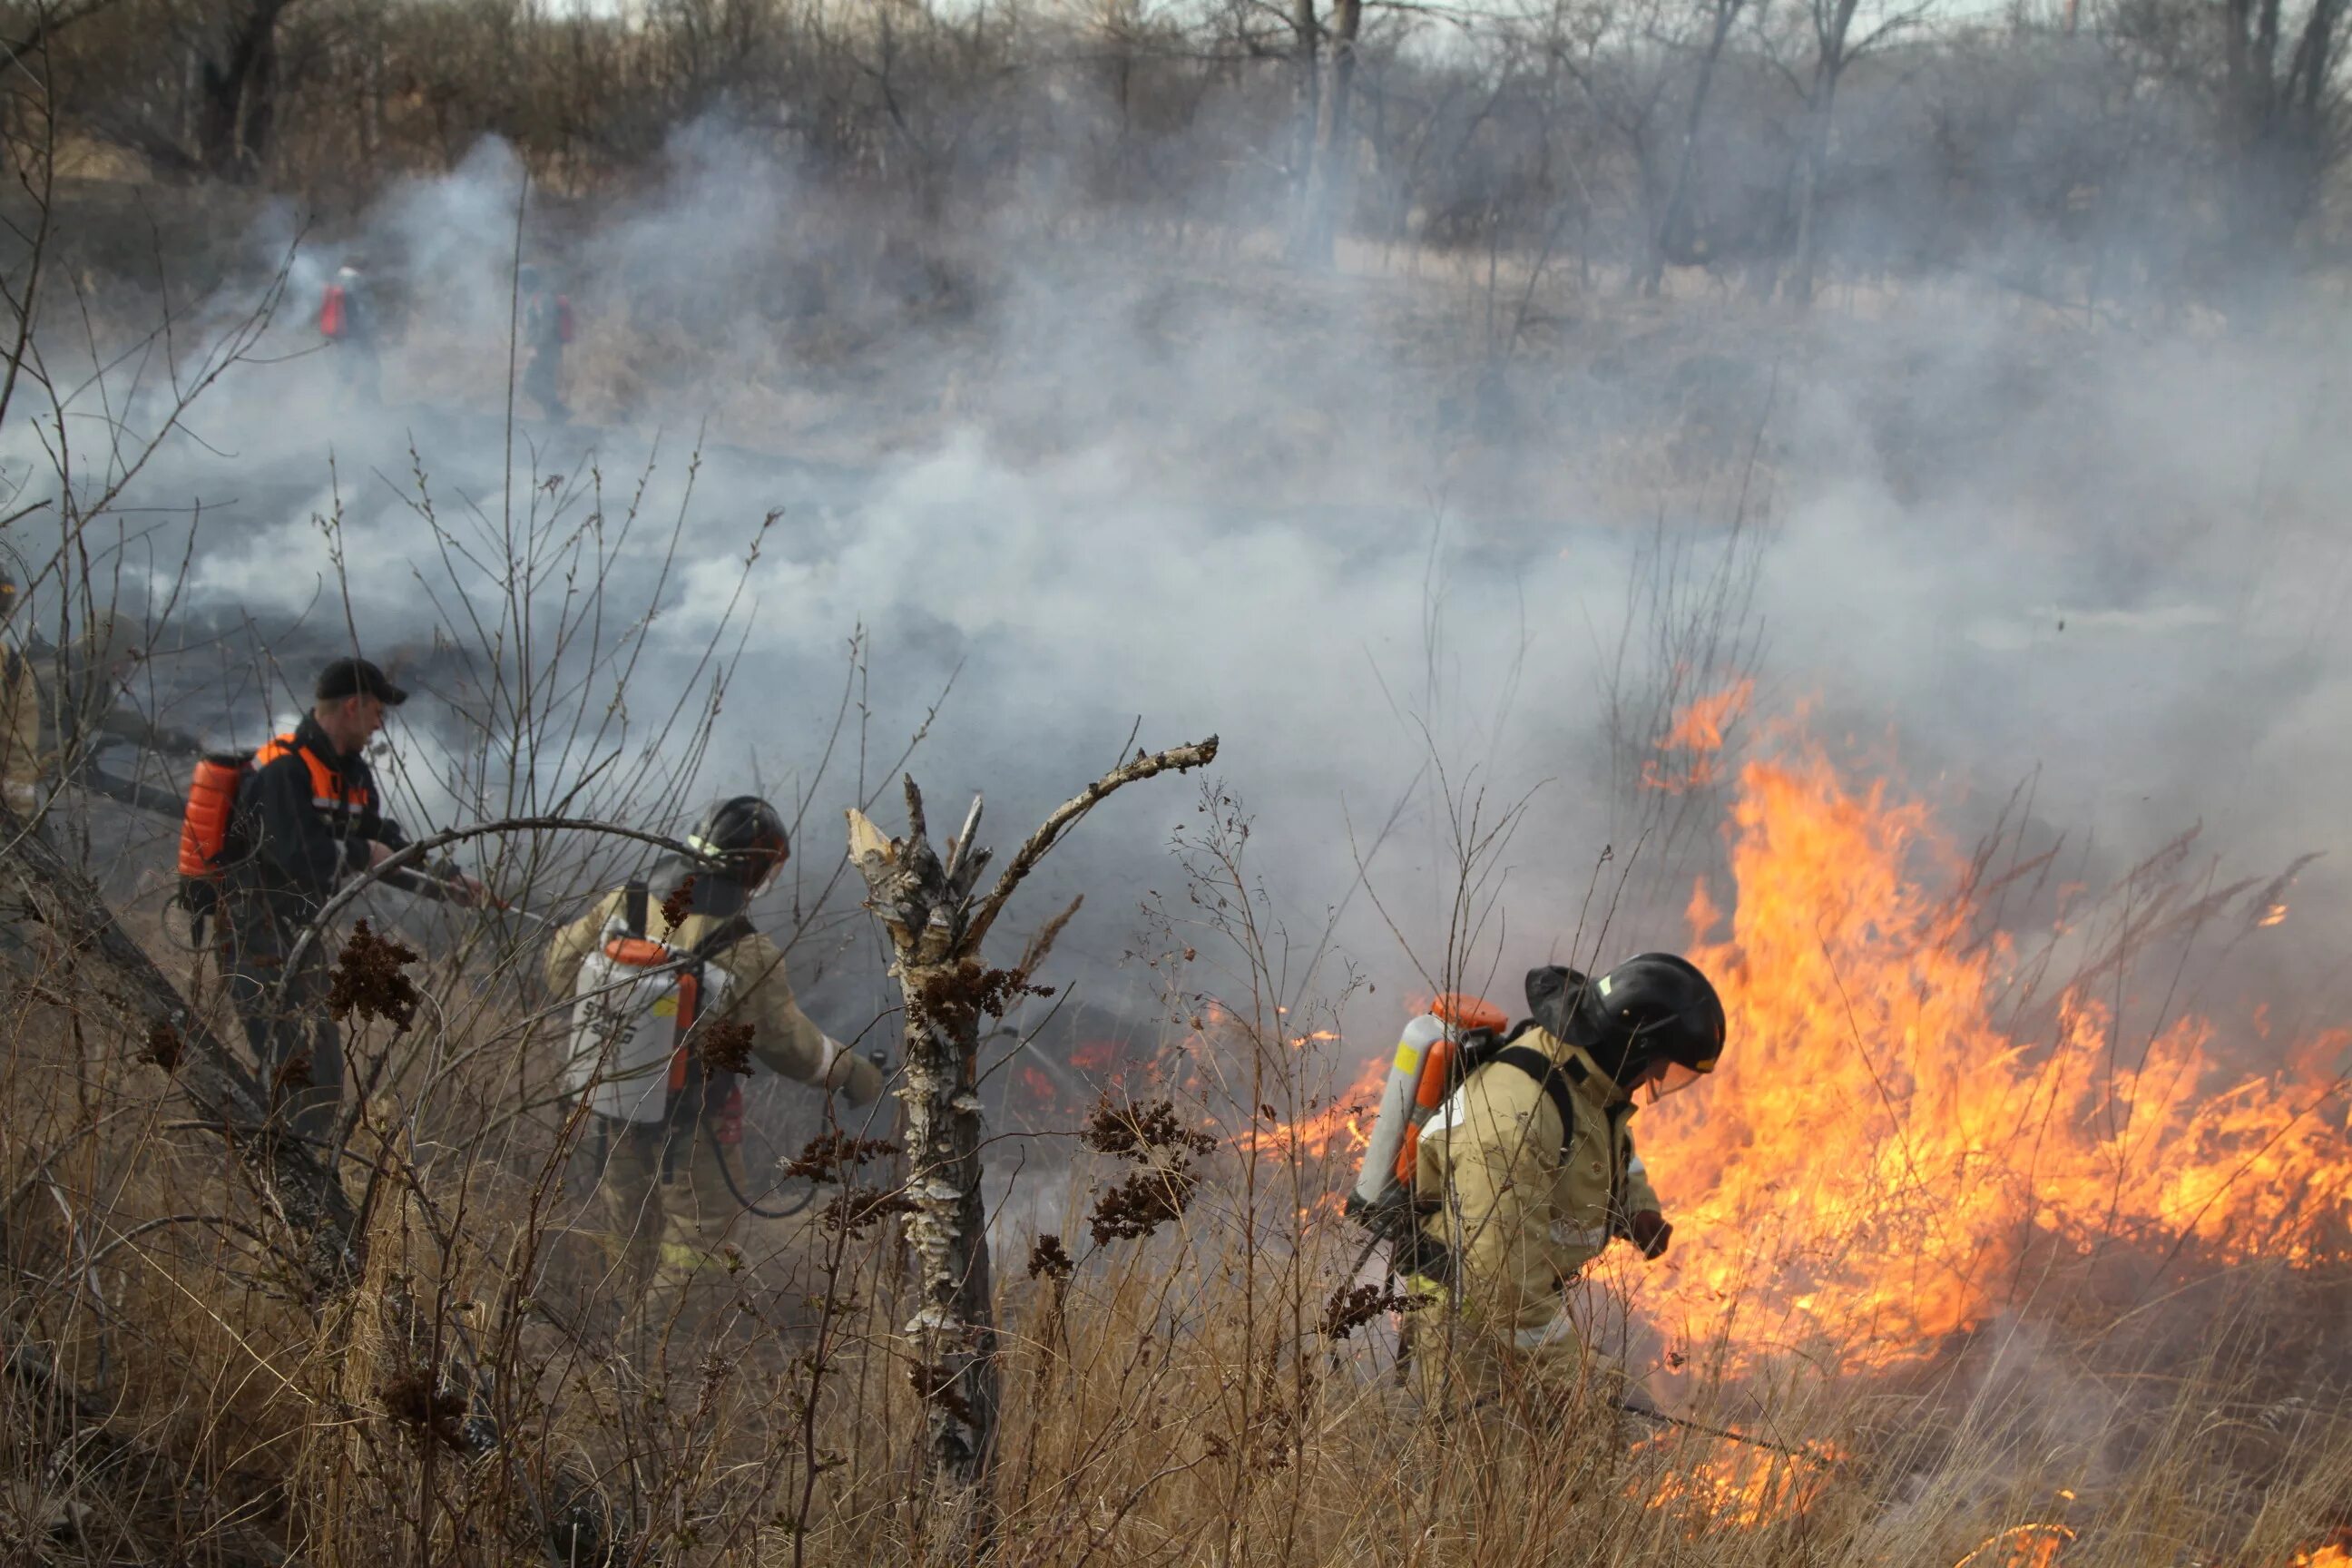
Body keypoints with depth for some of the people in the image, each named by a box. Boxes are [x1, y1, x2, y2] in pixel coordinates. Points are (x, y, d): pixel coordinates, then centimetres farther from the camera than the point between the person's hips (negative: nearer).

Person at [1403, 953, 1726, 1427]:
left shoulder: (1588, 1081, 0)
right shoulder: (1516, 1109, -31)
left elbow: (1615, 1149, 25)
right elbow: (1503, 1268, -31)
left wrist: (1638, 1207, 3)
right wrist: (1567, 1374, -24)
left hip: (1533, 1296, 10)